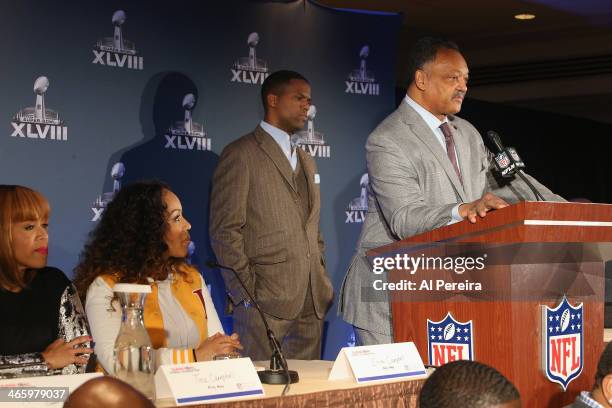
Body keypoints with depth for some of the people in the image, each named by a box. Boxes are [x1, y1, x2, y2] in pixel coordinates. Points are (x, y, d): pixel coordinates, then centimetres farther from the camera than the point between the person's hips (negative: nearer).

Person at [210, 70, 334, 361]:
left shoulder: (306, 162, 23)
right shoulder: (241, 154, -3)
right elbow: (224, 231, -9)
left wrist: (321, 281, 13)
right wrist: (247, 292, -14)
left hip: (312, 303, 7)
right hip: (266, 302, -7)